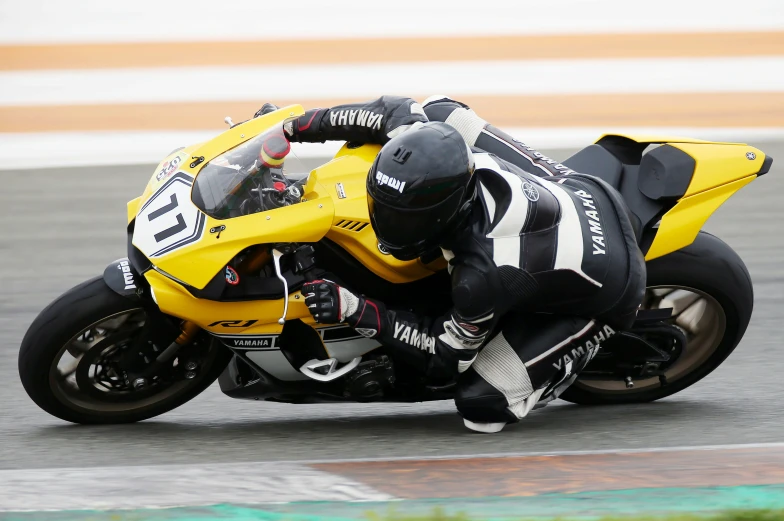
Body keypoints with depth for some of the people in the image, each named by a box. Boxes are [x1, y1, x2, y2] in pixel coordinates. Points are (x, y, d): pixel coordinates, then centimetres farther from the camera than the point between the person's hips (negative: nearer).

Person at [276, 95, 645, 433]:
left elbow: (447, 357, -22)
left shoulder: (482, 276, -40)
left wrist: (356, 311, -30)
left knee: (482, 407, -14)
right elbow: (398, 112, -4)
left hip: (608, 294, -7)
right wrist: (300, 124, -2)